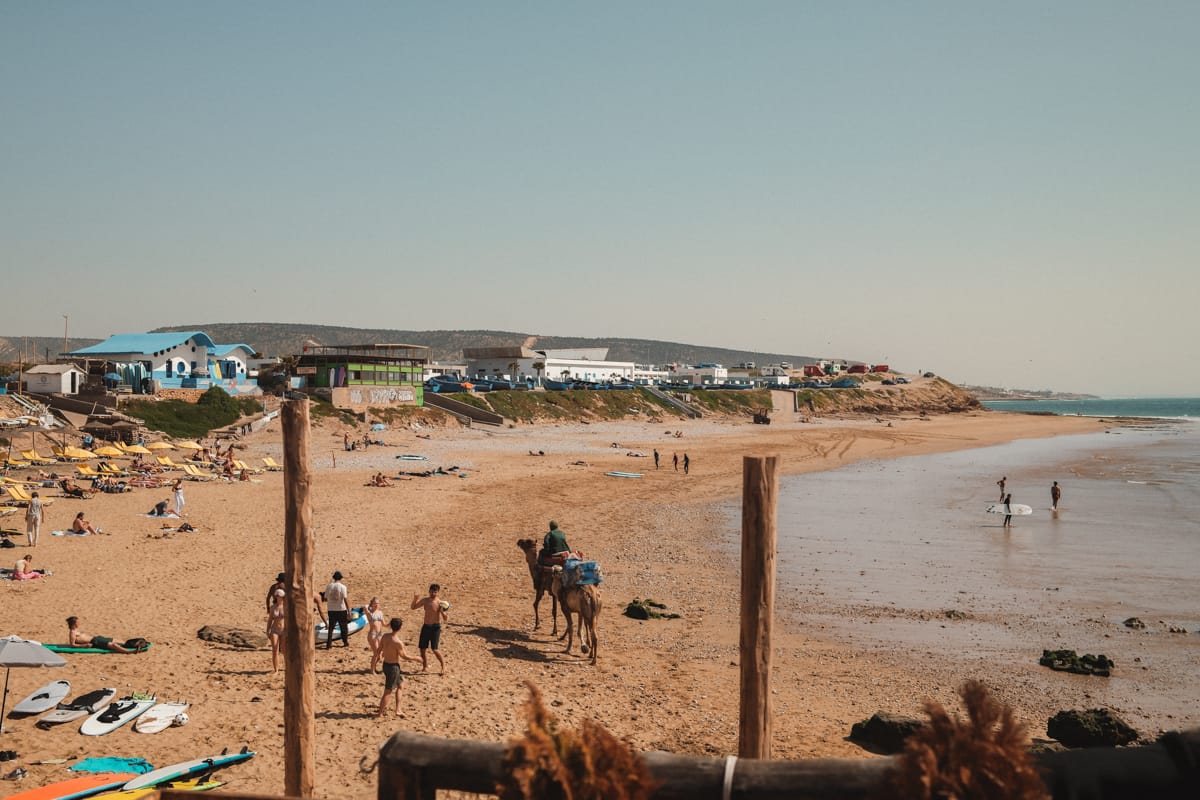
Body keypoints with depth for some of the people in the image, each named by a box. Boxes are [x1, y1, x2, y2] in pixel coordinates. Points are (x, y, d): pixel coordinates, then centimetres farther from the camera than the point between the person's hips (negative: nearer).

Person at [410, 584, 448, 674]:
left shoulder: (439, 603, -13)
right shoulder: (425, 600, 2)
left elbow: (445, 619, -15)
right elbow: (413, 607, 11)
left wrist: (442, 611, -36)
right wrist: (415, 600, -9)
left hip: (435, 627, -5)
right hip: (426, 626, 5)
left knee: (434, 649, -11)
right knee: (422, 648, 9)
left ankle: (443, 666, 5)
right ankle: (425, 666, 27)